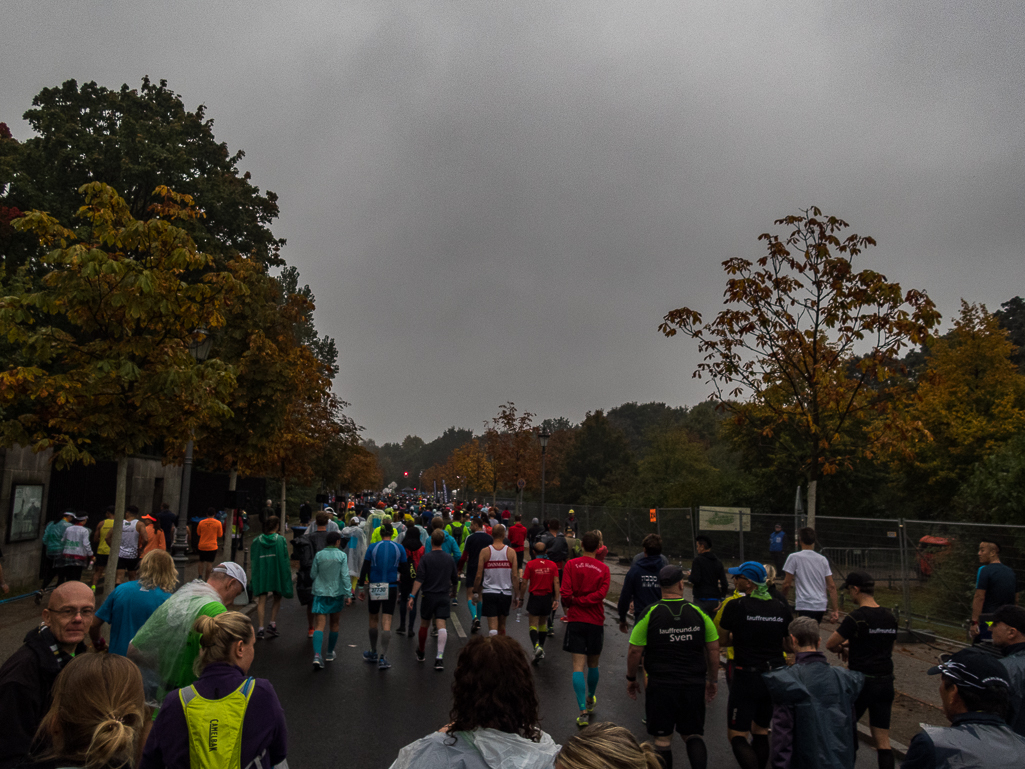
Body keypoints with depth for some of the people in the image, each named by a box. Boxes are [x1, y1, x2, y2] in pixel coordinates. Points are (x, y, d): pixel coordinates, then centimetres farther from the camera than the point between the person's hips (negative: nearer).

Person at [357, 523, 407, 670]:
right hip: (391, 588, 0)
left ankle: (373, 653, 29)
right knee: (387, 621, 0)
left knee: (373, 619, 17)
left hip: (374, 588, 0)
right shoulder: (399, 548, 0)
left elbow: (365, 569, -3)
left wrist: (361, 588, 4)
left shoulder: (372, 547, -3)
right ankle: (383, 658, -8)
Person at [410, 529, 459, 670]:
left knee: (424, 625, 15)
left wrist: (412, 596, -14)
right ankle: (440, 657, -18)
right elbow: (455, 580, 12)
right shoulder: (449, 559, 4)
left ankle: (421, 653, 33)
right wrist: (453, 592, 31)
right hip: (443, 596, 1)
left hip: (428, 596, -1)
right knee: (441, 625, -5)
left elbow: (419, 579, -14)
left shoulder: (426, 558, -6)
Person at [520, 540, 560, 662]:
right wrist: (556, 599, -4)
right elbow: (556, 582, -4)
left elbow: (524, 583, -7)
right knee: (543, 623, 20)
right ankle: (541, 648, 26)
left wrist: (521, 598, 3)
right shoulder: (552, 565, 1)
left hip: (534, 596, -3)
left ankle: (536, 646, -23)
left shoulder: (530, 564, -6)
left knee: (533, 624, 0)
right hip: (548, 597, 3)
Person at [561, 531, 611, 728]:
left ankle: (583, 711, -12)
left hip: (576, 620, -1)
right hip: (596, 622, 2)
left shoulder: (571, 565, -4)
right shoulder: (604, 569, -1)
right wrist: (582, 601, -9)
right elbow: (601, 593, -14)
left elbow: (565, 593, -12)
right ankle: (591, 699, 40)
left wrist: (572, 602, 7)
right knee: (593, 665, 19)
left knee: (578, 666, -3)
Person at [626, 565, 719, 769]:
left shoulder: (650, 613, -7)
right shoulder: (698, 612, -1)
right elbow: (714, 649, 4)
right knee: (693, 735, 15)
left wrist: (631, 678, 8)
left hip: (660, 686, -2)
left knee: (663, 740, 11)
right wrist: (712, 680, 16)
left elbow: (635, 651, -6)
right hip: (694, 685, 2)